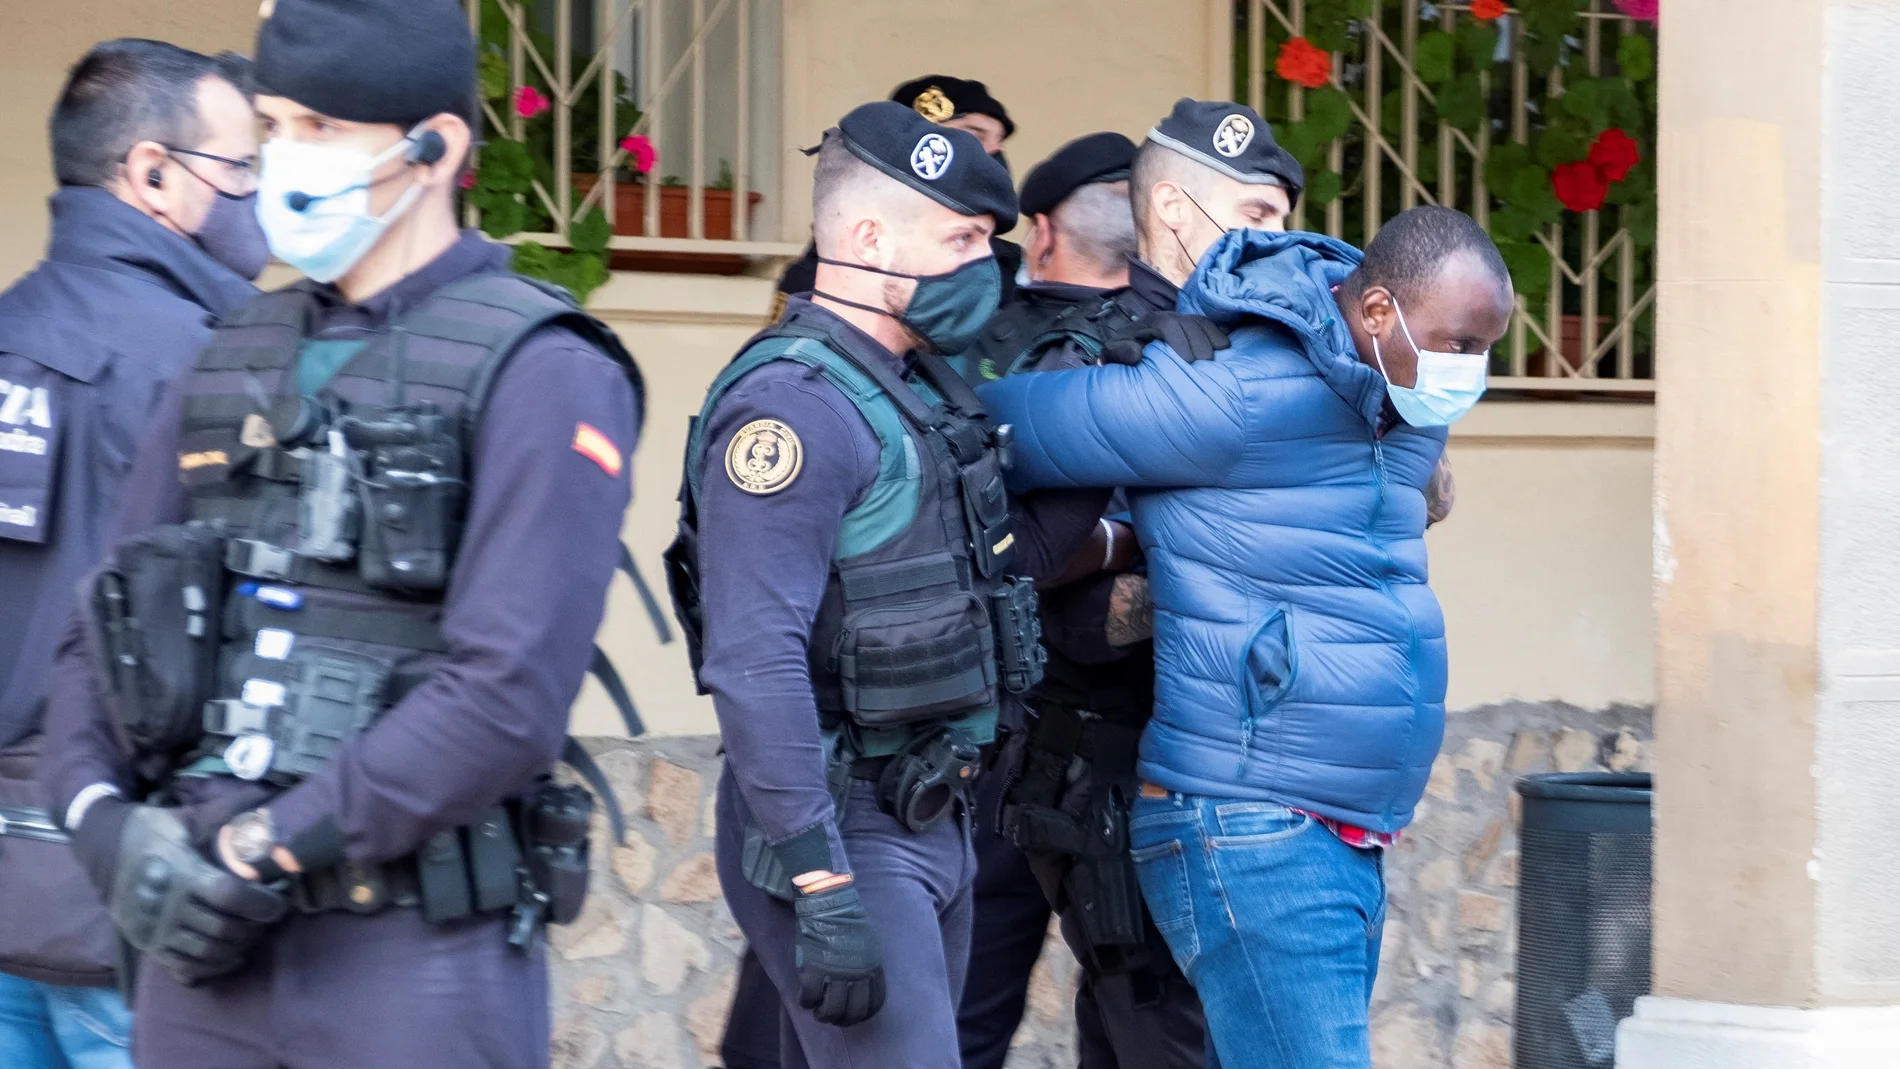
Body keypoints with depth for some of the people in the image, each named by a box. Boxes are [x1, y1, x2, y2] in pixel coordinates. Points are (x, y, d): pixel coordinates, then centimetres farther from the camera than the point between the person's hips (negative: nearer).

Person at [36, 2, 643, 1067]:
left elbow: (508, 699, -17)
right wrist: (109, 824, -6)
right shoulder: (236, 359, 14)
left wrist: (260, 848, -17)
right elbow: (103, 629, 13)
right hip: (205, 938, 6)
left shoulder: (541, 377, -7)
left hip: (417, 951, -6)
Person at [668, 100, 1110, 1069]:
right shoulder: (795, 405, -18)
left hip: (930, 817, 9)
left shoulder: (920, 391, 13)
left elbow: (1001, 553, 25)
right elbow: (756, 668, -24)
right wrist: (823, 895, -26)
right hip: (840, 828, -9)